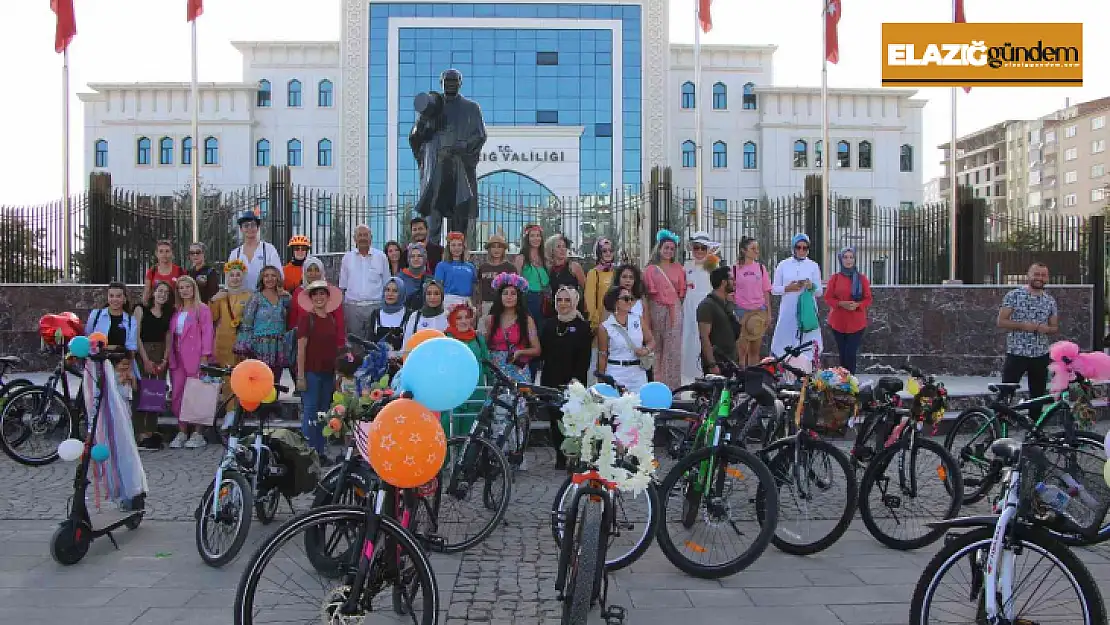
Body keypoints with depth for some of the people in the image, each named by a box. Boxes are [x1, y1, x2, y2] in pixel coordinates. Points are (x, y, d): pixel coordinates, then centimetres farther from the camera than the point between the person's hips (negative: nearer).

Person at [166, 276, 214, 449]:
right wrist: (169, 355, 5)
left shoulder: (202, 309, -1)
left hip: (195, 357, -6)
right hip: (178, 357, 6)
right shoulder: (176, 310, 16)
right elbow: (171, 334, 14)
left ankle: (198, 434, 4)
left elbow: (207, 333, -8)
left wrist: (205, 356, -15)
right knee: (178, 395, 4)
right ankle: (181, 433, 13)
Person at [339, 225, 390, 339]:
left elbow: (387, 285, 8)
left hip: (375, 307, -1)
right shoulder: (347, 257, 9)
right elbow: (342, 287, 12)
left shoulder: (381, 257, 6)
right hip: (352, 307, 1)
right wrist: (341, 309, 5)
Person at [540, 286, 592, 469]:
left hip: (573, 383, -4)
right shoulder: (549, 326, 14)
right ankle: (560, 457, 15)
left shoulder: (583, 327, 0)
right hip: (551, 381, 4)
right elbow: (542, 352, 11)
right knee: (555, 419, 5)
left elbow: (584, 359, -5)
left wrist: (576, 380, -14)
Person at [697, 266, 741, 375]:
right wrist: (712, 365, -23)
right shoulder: (707, 305, -10)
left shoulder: (730, 304, 16)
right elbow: (704, 337, -17)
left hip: (731, 362, 8)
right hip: (716, 363, -8)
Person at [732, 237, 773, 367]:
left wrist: (769, 313, 7)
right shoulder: (735, 269, 1)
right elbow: (731, 293, 3)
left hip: (759, 312, 2)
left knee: (755, 350, 6)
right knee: (741, 349, -5)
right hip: (742, 311, -2)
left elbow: (766, 292, 10)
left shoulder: (761, 268, 8)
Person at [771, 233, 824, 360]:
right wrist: (788, 288, -11)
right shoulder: (783, 265, 6)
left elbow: (819, 292, 8)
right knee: (785, 342, 1)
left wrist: (811, 286, -13)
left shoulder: (813, 266, 6)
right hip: (788, 311, 0)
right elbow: (774, 289, 7)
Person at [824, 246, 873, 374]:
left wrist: (857, 305, -17)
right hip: (838, 322, 1)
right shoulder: (834, 278, 3)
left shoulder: (862, 278, 3)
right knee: (842, 354, 7)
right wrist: (841, 304, -17)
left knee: (851, 354, -8)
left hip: (857, 323, -1)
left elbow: (868, 300, 3)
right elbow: (828, 298, 2)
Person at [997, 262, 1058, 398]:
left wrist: (1047, 329, -8)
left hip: (1041, 355, 4)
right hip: (1016, 353, -4)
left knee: (1038, 396, 9)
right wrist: (1023, 325, -19)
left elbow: (1055, 327, 15)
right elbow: (1001, 321, -5)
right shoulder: (1014, 295, -3)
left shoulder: (1050, 301, 9)